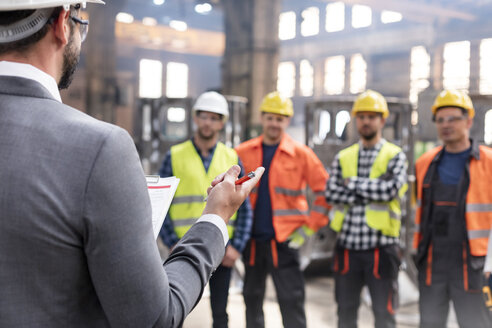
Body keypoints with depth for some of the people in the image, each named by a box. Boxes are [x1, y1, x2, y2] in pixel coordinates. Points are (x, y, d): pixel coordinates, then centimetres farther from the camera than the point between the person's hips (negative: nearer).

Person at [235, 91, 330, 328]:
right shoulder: (242, 153, 5)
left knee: (291, 300, -4)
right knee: (252, 298, 13)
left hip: (284, 240, -3)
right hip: (251, 239, 3)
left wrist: (308, 228, -4)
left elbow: (325, 191, 0)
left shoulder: (301, 154, -2)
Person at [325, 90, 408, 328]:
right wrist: (373, 189, -13)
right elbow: (331, 194, -5)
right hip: (347, 245, 3)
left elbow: (391, 190, -17)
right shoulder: (343, 158, 9)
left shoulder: (395, 156, 0)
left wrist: (353, 183, -8)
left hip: (381, 247, -3)